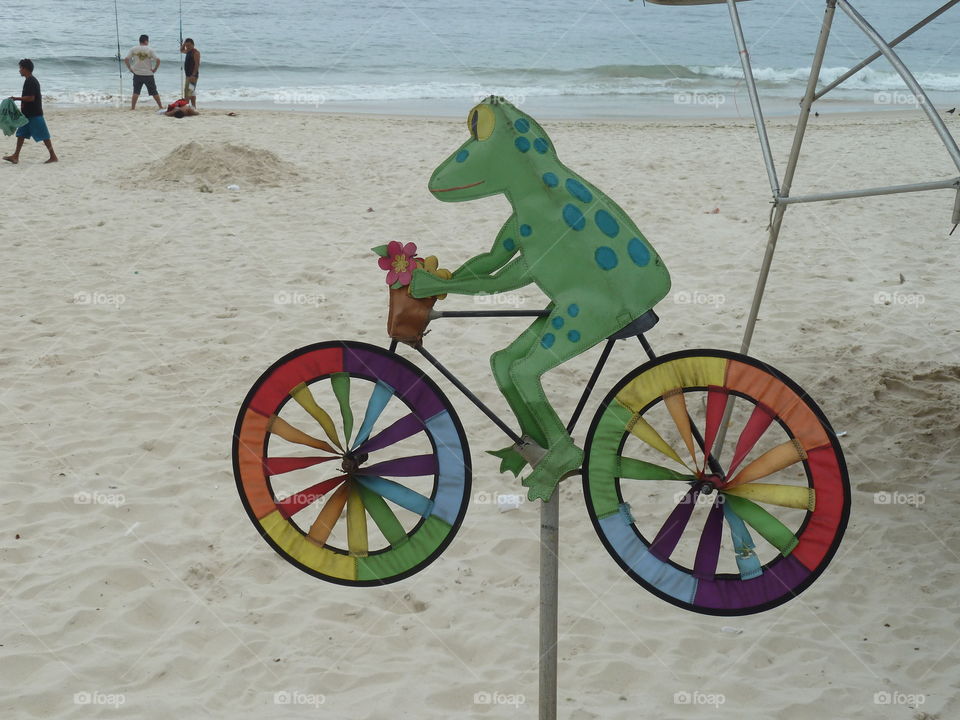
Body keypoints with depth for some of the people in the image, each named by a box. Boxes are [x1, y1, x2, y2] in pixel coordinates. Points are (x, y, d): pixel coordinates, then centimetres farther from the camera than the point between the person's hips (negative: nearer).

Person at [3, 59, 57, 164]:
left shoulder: (30, 81, -17)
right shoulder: (32, 80, 14)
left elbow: (31, 98, -24)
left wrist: (16, 98, -16)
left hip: (34, 114, -10)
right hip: (28, 114, 10)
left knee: (43, 135, -5)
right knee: (21, 134, 10)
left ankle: (53, 156, -1)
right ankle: (15, 156, 12)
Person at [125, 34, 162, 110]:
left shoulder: (133, 49, 1)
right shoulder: (150, 50, -5)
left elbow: (126, 59, -5)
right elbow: (158, 60, -13)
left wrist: (130, 68, 5)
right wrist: (155, 69, -1)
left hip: (137, 74, 1)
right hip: (148, 74, -1)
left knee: (136, 92, 5)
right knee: (154, 92, 8)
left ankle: (132, 107, 1)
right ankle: (160, 106, 13)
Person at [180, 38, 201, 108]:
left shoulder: (195, 52, -12)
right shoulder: (188, 51, 16)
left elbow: (197, 64, -20)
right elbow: (181, 50, 37)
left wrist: (193, 75, -28)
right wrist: (183, 44, 16)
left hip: (192, 75, -10)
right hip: (188, 75, 10)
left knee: (188, 92, -17)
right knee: (192, 92, 12)